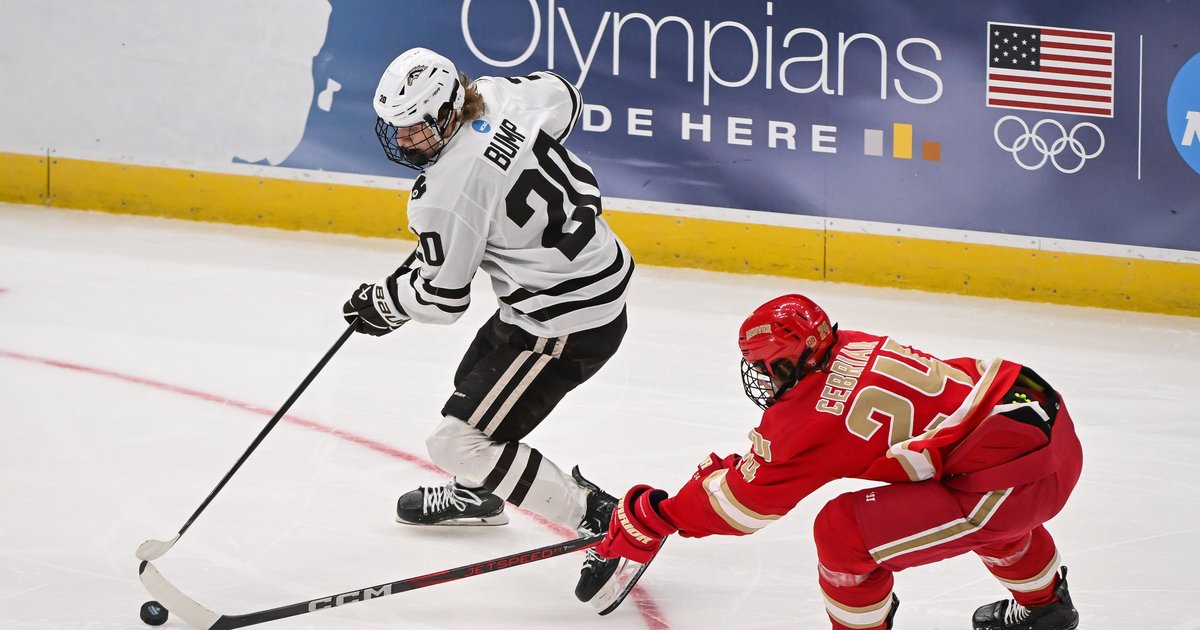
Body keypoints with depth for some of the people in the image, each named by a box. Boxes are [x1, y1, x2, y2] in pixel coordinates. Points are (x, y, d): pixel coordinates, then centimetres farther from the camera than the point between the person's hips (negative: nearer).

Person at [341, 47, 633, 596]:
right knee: (475, 376, 31)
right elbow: (562, 97, 18)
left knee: (460, 441, -6)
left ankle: (604, 523, -5)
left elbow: (442, 298, -14)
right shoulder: (495, 97, -5)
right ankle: (474, 495, 57)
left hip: (567, 322, -10)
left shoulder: (446, 193, -26)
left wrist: (382, 303, 5)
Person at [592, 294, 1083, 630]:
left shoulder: (814, 416, -13)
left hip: (1012, 475, -9)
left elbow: (746, 501, 1)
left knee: (843, 532, -7)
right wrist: (732, 466, 28)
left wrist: (656, 517, 11)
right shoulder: (851, 350, 9)